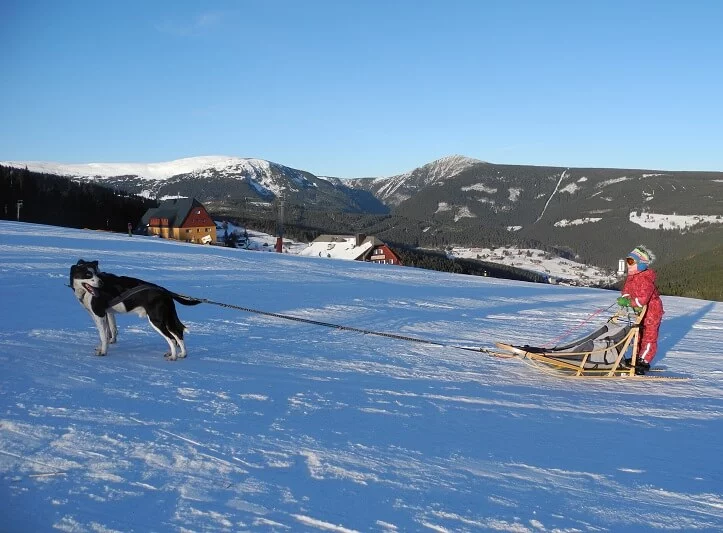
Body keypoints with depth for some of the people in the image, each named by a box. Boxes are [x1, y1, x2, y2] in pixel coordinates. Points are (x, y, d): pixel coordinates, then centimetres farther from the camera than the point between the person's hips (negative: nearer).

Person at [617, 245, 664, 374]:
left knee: (649, 337, 1)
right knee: (638, 335, 18)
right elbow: (626, 291, 1)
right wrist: (625, 298, -20)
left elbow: (642, 299, -38)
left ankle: (644, 362, 6)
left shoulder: (645, 280, -30)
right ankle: (637, 357, 30)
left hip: (652, 311, -9)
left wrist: (628, 302, -32)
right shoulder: (631, 277, 0)